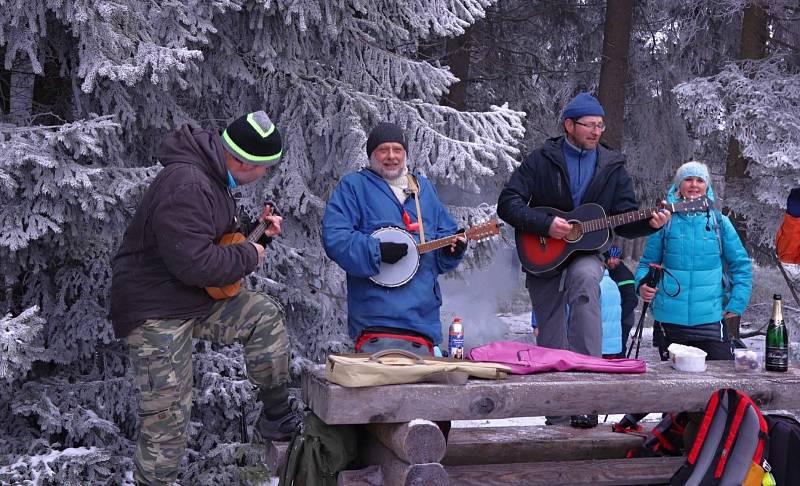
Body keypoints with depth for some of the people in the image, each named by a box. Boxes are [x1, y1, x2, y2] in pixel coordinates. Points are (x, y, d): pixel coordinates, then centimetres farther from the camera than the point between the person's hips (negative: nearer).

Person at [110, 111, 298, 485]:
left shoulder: (213, 175, 5)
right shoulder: (185, 186, -28)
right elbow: (194, 263, -32)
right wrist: (249, 256, -17)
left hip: (197, 299, 9)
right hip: (155, 311, -9)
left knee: (264, 314, -6)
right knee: (167, 417, -4)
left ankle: (276, 417, 4)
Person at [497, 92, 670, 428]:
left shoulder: (613, 167, 7)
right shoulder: (542, 160, 0)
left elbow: (625, 222, 5)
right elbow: (507, 203, -8)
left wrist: (650, 223, -16)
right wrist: (546, 224, -20)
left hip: (586, 253, 0)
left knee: (584, 277, -37)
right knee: (552, 341, 3)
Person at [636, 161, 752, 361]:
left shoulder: (719, 222, 4)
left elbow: (741, 265, 8)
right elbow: (647, 262, 9)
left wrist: (737, 304, -1)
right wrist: (642, 284, -12)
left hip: (710, 317, 0)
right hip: (669, 319, 0)